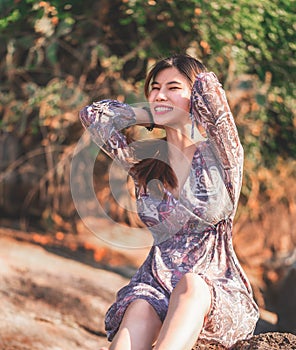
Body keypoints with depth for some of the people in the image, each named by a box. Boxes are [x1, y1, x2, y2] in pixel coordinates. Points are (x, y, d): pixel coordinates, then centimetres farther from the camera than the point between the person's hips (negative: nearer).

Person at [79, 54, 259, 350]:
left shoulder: (219, 155, -3)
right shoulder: (143, 160, 9)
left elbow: (208, 86, -18)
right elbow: (92, 115, 8)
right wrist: (154, 115, 10)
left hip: (220, 295, -2)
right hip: (156, 284, 3)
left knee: (190, 285, -38)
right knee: (139, 309, -33)